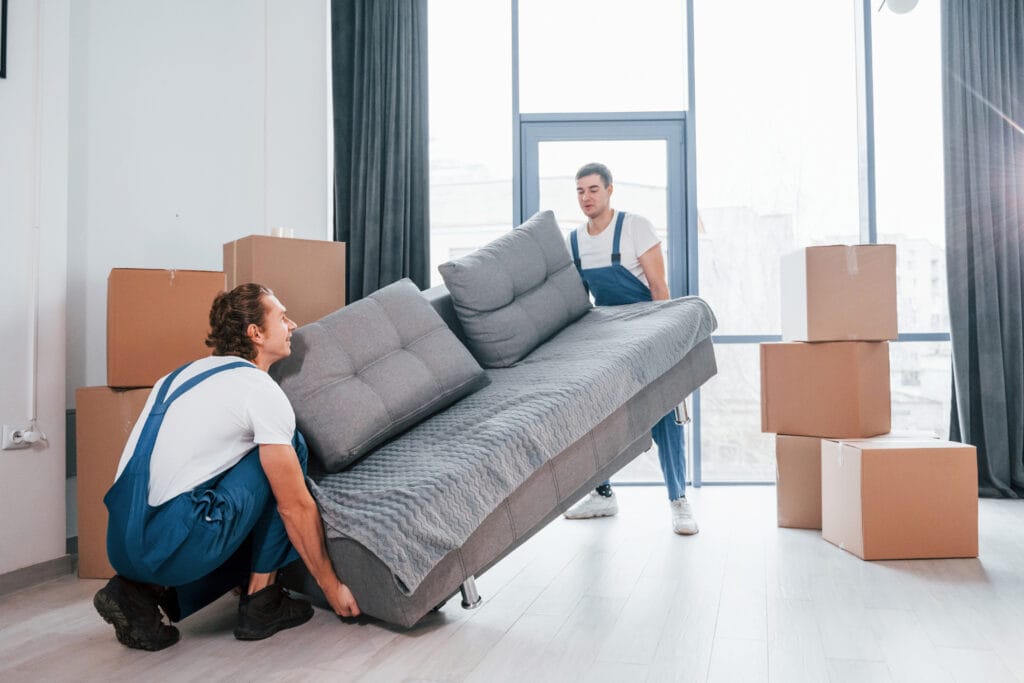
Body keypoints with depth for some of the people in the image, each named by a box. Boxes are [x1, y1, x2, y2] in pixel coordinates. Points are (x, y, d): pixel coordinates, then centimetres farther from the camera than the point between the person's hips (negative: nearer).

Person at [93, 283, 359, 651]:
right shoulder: (261, 390, -6)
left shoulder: (186, 372, 18)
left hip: (122, 544, 8)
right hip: (175, 545, -8)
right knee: (290, 445, 5)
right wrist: (331, 586, 6)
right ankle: (262, 601, 9)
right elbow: (296, 507, -5)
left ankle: (144, 590, 12)